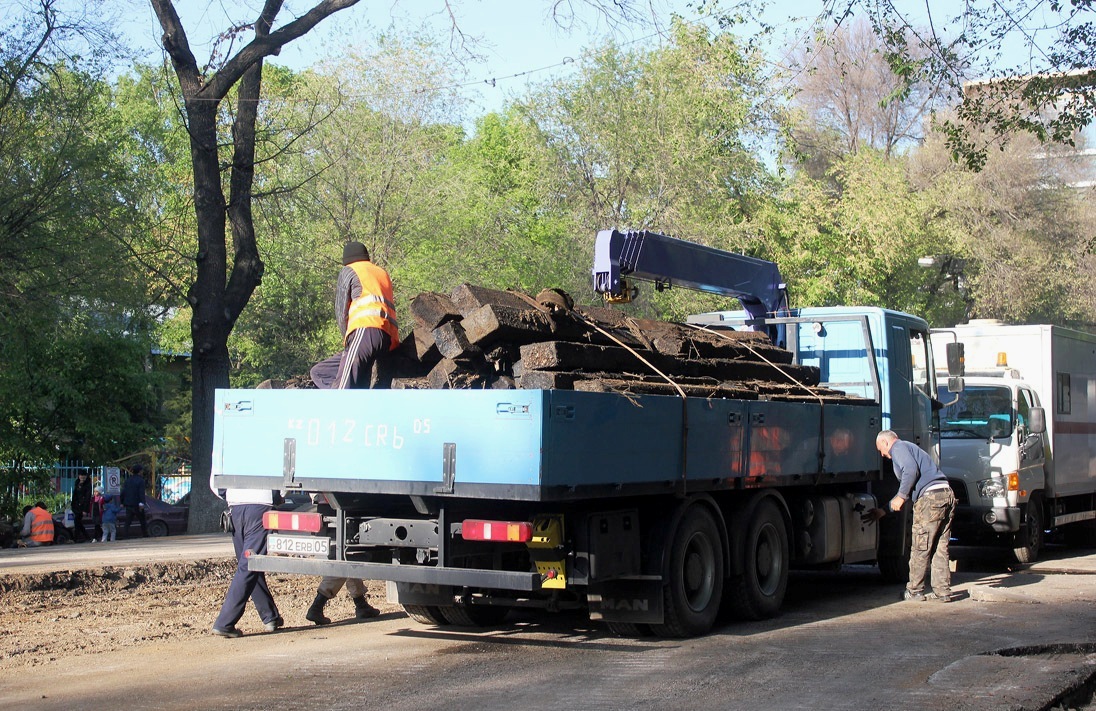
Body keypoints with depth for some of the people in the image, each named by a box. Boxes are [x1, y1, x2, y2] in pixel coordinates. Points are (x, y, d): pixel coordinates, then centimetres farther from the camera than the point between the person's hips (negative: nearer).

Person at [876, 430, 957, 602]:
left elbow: (911, 470, -17)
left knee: (920, 548, 0)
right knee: (940, 549, 10)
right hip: (947, 494, 9)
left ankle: (914, 591, 8)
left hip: (930, 497, -9)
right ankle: (943, 592, 9)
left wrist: (901, 496, -9)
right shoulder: (910, 447, 33)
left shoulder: (898, 448, 4)